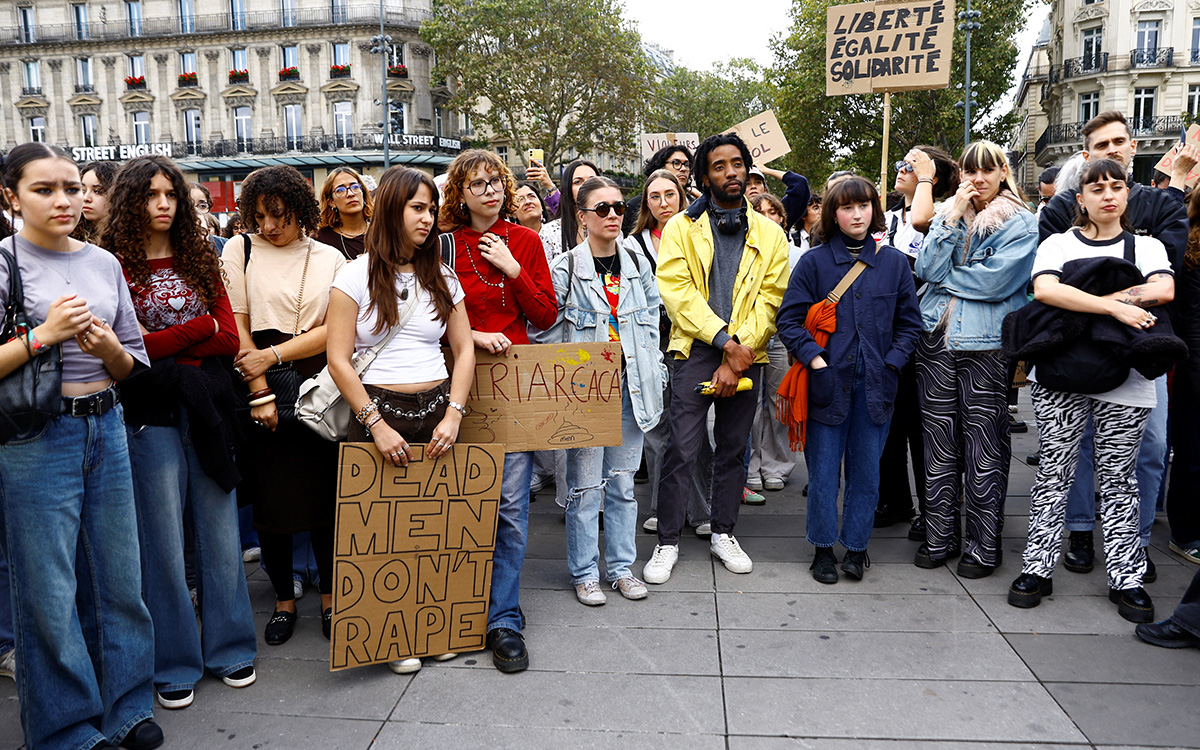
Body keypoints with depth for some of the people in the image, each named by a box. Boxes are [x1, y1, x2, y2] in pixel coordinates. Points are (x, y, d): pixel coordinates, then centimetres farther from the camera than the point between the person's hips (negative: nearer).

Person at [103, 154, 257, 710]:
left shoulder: (200, 261, 10)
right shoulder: (115, 266, -2)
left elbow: (229, 340, 3)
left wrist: (162, 347, -10)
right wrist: (199, 327, -8)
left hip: (205, 408, 3)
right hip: (150, 414, -3)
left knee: (219, 529, 8)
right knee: (164, 538, 5)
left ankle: (228, 647, 23)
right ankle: (175, 663, 20)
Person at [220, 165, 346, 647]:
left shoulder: (330, 259, 8)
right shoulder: (241, 250, 5)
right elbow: (237, 326, -2)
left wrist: (273, 355, -12)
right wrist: (261, 392, -8)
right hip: (260, 385, 0)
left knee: (324, 493, 3)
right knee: (270, 497, 5)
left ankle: (330, 596, 20)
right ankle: (284, 601, 21)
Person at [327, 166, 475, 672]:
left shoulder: (442, 278, 10)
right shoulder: (356, 276, -1)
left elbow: (464, 350, 9)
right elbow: (339, 360, -6)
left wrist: (453, 415, -4)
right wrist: (377, 425, -12)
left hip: (437, 408, 3)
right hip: (376, 410, -3)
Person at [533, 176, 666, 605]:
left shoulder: (639, 266, 9)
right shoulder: (564, 269, -5)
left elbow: (651, 324, 17)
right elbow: (547, 333, -3)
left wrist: (654, 375, 11)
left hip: (630, 387, 4)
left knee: (622, 482, 11)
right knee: (585, 485, 2)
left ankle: (621, 566, 23)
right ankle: (584, 573, 16)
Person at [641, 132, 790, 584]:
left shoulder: (769, 234, 11)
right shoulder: (681, 228, 5)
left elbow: (770, 299, 2)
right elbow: (677, 292, -6)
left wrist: (739, 352, -10)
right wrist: (725, 341, -14)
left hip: (746, 355, 3)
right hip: (696, 350, -2)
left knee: (733, 448, 11)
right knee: (682, 450, -4)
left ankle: (723, 533, 26)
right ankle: (668, 542, 8)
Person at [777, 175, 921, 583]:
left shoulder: (894, 262, 7)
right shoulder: (814, 261, 0)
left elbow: (909, 321, 11)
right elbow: (789, 319, -1)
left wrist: (892, 363, -2)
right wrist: (815, 360, -12)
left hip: (875, 383, 2)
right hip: (828, 381, -2)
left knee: (867, 470, 9)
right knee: (824, 470, 4)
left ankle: (856, 547, 24)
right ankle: (823, 548, 20)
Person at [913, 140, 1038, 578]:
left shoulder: (1020, 223, 1)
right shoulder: (948, 213, 13)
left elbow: (994, 280, -13)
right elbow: (927, 268, -3)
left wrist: (944, 276, -4)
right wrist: (954, 217, -7)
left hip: (987, 343, -4)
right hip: (937, 339, 4)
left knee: (984, 446, 0)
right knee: (939, 441, 8)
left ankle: (984, 546, 12)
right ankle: (939, 537, 20)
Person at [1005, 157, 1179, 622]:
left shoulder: (1146, 247, 13)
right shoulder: (1058, 244, 9)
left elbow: (1163, 290, -8)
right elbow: (1044, 290, -12)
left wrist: (1085, 301, -12)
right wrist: (1114, 306, -17)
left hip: (1123, 383, 1)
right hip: (1059, 378, -1)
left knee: (1119, 480, 6)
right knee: (1053, 474, 3)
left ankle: (1127, 578, 16)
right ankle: (1038, 568, 12)